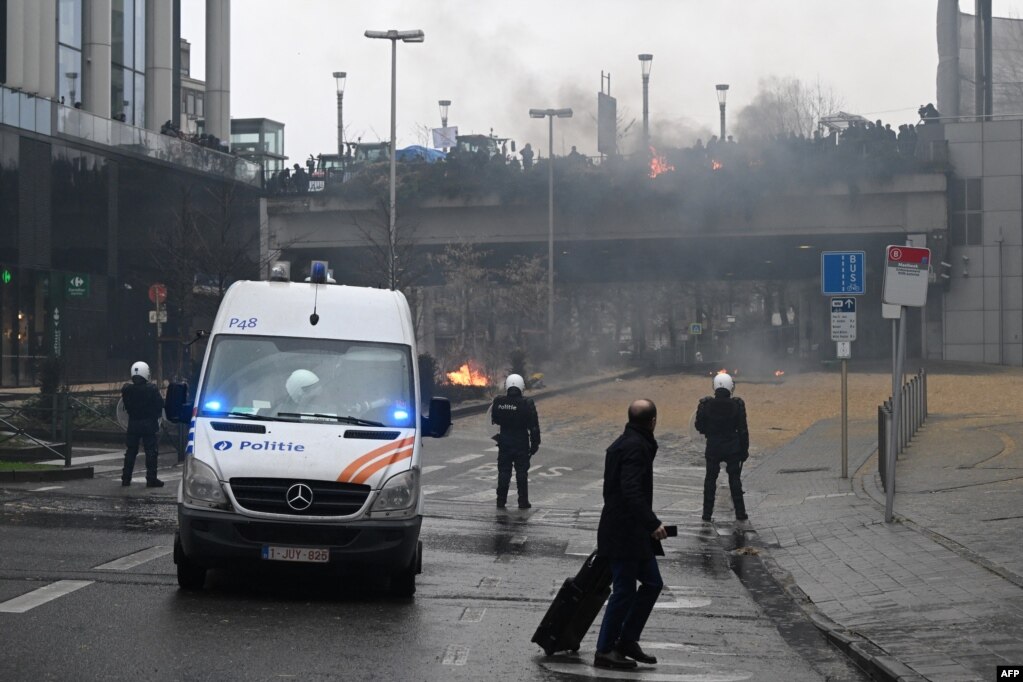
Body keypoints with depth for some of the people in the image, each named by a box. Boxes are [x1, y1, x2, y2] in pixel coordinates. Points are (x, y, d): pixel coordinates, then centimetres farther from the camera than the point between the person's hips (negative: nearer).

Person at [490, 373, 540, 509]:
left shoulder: (498, 402, -6)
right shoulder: (527, 404, -13)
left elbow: (494, 420, 8)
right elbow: (534, 427, -9)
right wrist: (535, 444, -1)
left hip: (504, 442, 2)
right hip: (522, 444, -2)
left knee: (504, 472, 10)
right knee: (522, 473, 5)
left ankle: (501, 501, 11)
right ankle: (523, 502, 6)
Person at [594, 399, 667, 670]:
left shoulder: (624, 443, 15)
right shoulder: (636, 447, -18)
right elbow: (632, 491, -28)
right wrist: (653, 523, -31)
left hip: (633, 532, 10)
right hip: (625, 533, -10)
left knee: (652, 582, 14)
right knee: (625, 591, -3)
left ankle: (627, 640, 19)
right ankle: (605, 650, 6)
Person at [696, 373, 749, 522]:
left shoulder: (705, 404, -11)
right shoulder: (737, 404, -12)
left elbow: (699, 426, -4)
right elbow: (743, 429, -7)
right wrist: (744, 449, 2)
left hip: (713, 448, 0)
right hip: (733, 448, 0)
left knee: (710, 479, 11)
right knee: (735, 479, 10)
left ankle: (707, 513, 11)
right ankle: (740, 512, 12)